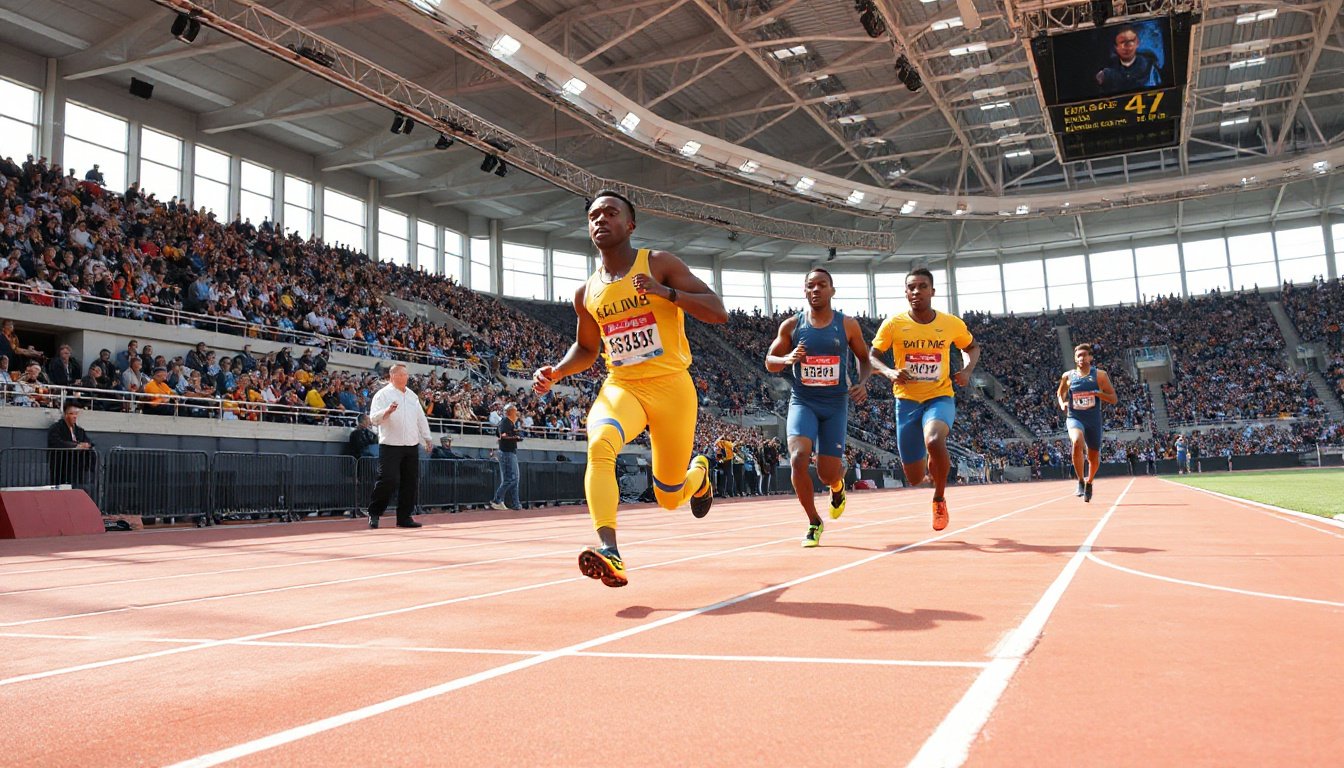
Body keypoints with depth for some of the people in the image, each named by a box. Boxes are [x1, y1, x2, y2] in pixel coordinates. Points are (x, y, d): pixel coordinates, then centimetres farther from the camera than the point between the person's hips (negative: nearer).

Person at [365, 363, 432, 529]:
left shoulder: (412, 396, 17)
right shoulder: (382, 394, -3)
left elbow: (421, 418, 25)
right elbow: (373, 418, -14)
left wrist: (426, 438, 22)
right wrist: (388, 411, -31)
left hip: (412, 446, 6)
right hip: (390, 446, -6)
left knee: (411, 482, 4)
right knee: (388, 480, -13)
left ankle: (404, 517, 12)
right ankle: (374, 513, 4)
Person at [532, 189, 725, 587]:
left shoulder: (659, 263, -4)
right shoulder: (586, 293, 8)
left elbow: (718, 312, -10)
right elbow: (586, 348, 23)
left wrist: (666, 292, -24)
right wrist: (556, 372, 3)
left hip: (671, 386, -2)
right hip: (621, 386, 2)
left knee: (670, 498, 6)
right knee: (599, 443, -33)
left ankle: (699, 472, 43)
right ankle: (609, 552, -38)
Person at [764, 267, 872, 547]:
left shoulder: (848, 325, 0)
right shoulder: (791, 325, -1)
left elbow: (865, 359, 11)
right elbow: (770, 361, 6)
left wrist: (863, 383, -8)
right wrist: (787, 359, -16)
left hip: (836, 404, 0)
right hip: (803, 402, 0)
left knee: (829, 473, -2)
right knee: (798, 458, -23)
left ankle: (838, 487, 40)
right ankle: (814, 522, -2)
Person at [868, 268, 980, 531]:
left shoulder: (952, 324, -3)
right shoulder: (893, 324, -6)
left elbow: (973, 347, 16)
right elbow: (872, 356, 1)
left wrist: (967, 370, -4)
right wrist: (889, 372, -19)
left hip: (940, 398, -1)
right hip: (907, 400, 1)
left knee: (934, 441, -36)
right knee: (914, 479, 4)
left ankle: (939, 499, -9)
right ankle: (932, 466, 44)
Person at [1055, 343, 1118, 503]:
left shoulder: (1100, 375, -2)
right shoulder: (1068, 376, 1)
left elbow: (1114, 399, -2)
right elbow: (1060, 392, 20)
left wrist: (1098, 393, -20)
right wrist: (1062, 403, -2)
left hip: (1094, 421, 1)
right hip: (1074, 419, -1)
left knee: (1094, 459, 10)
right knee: (1077, 442, -34)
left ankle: (1089, 483, 43)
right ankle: (1080, 481, -20)